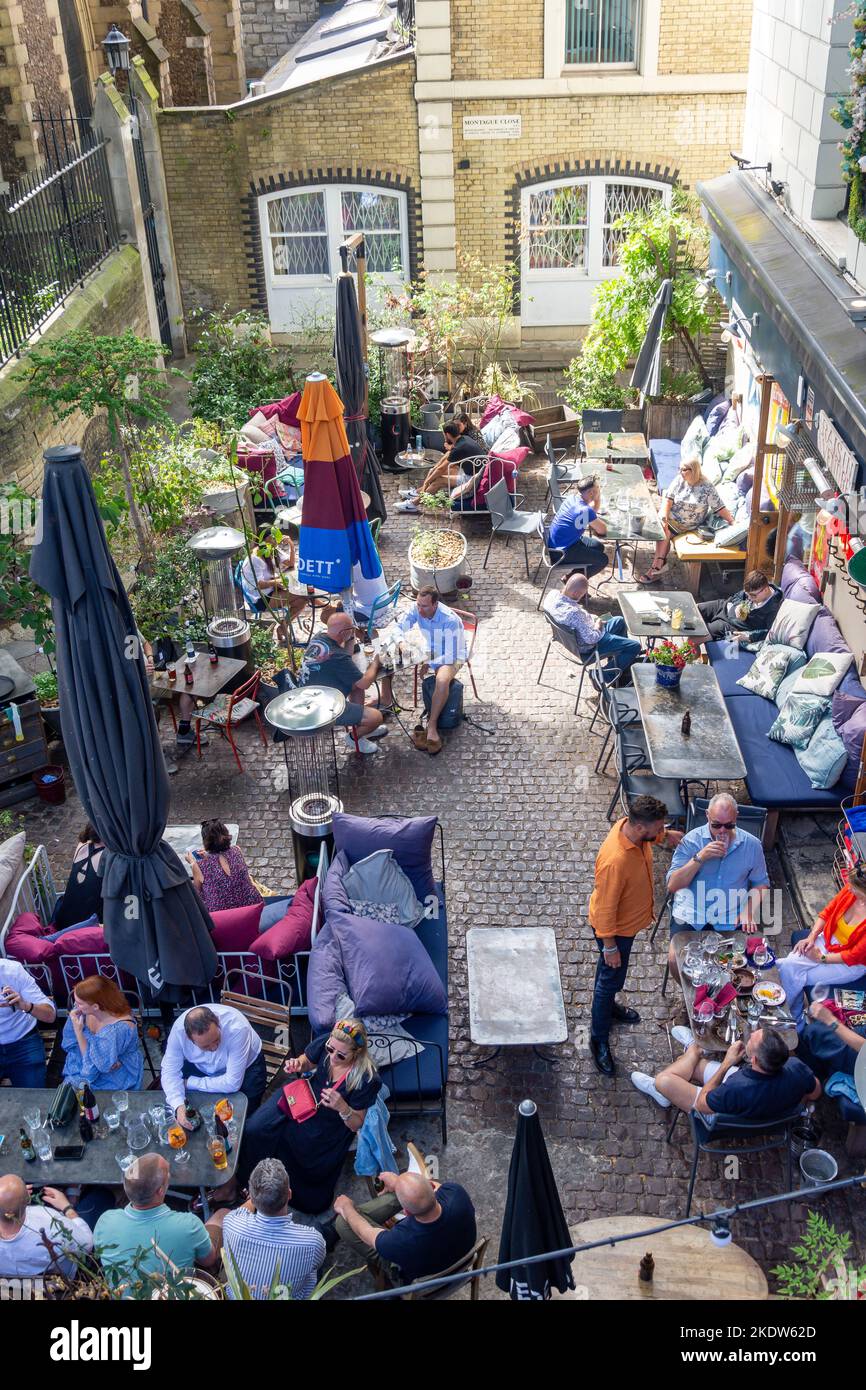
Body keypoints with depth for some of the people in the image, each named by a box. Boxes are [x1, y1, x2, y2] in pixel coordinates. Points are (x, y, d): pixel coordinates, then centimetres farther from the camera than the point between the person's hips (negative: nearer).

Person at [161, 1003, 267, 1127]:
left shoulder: (237, 1028, -39)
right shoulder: (179, 1029, -31)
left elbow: (232, 1083, -33)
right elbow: (170, 1071, -21)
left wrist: (190, 1083, -26)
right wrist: (178, 1105, -38)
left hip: (245, 1067, -3)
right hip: (201, 1068, 3)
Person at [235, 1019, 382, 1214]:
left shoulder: (367, 1079, -28)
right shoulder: (325, 1043, -19)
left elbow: (356, 1125, -15)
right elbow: (306, 1062, 6)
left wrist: (343, 1107, -36)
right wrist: (296, 1067, -18)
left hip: (329, 1129, -4)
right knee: (254, 1131, -10)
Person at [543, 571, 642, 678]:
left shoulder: (552, 594, -17)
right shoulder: (574, 613, -43)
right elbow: (591, 639, -32)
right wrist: (598, 626, -11)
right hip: (588, 646, -9)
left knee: (620, 621, 26)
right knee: (635, 647, -1)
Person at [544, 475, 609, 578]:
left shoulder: (572, 498, 0)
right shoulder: (585, 511, -27)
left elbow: (593, 511, 18)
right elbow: (603, 531, -16)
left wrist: (598, 497, 1)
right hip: (562, 553, -9)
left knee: (599, 547, 19)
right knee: (603, 560, -4)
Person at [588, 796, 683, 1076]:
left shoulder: (631, 826, -19)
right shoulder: (615, 861, -43)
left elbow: (653, 834, 10)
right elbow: (605, 908, -30)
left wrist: (666, 835, -9)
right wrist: (609, 947, -20)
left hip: (629, 919, 8)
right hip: (615, 928, -8)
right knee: (611, 977, 12)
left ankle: (607, 1006, 57)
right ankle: (599, 1039, 32)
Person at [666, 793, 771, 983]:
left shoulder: (751, 845, 0)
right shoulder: (691, 840, -6)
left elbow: (761, 884, 10)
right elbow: (673, 885, -10)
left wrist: (748, 910, -8)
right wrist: (700, 858, -21)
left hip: (732, 919, 1)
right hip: (691, 915, -1)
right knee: (676, 959, -19)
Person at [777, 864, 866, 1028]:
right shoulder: (851, 889, -16)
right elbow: (827, 912, 2)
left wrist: (821, 958, -14)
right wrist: (811, 937, -10)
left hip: (852, 965, -6)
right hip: (828, 940, 6)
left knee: (796, 979, -13)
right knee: (787, 966, -14)